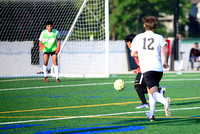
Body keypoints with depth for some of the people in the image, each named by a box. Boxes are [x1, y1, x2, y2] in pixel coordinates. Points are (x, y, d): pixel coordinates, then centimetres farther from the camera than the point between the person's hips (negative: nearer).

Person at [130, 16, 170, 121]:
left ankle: (164, 101, -48)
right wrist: (166, 62, 8)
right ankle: (151, 114, 24)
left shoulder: (138, 37, 12)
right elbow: (166, 50, -7)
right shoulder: (159, 37, 9)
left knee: (155, 92, -15)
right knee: (150, 90, 23)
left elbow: (132, 54, 15)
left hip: (146, 69, -2)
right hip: (159, 68, 2)